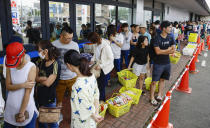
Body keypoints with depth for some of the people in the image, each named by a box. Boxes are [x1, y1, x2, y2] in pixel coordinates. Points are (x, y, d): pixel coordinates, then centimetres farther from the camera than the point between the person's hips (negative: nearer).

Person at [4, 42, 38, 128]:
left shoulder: (31, 67, -17)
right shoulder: (9, 66, -3)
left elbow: (28, 92, -17)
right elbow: (8, 86, -4)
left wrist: (21, 113, -15)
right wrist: (23, 85, -22)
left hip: (27, 108, -4)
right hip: (11, 107, 4)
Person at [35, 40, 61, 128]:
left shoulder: (55, 64, -18)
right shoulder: (41, 62, 3)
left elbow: (48, 83, -20)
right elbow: (35, 77, -2)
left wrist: (39, 79, -4)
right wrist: (44, 78, -19)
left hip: (49, 98, -6)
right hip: (39, 96, 6)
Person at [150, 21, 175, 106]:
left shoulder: (170, 38, 4)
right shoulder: (157, 38, -13)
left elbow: (173, 51, -2)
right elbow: (157, 51, -21)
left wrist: (162, 51, -15)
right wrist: (168, 50, -10)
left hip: (167, 63, 6)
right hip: (158, 63, -6)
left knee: (162, 79, 16)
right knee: (154, 81, 0)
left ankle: (159, 95, 31)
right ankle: (152, 98, 13)